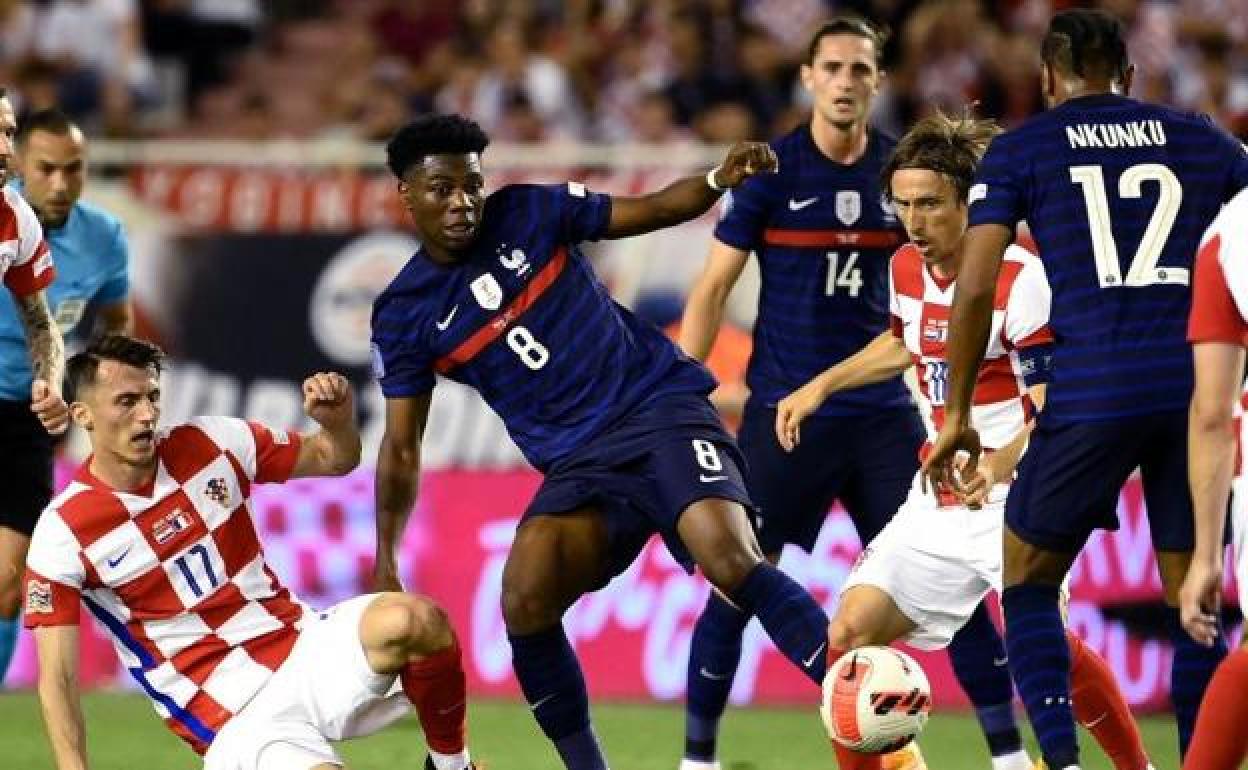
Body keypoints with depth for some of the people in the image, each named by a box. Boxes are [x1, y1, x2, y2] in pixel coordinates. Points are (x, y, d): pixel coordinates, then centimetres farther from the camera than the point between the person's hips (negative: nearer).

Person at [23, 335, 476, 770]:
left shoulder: (211, 443, 3)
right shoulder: (62, 533, -8)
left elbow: (335, 459, 15)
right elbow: (57, 677, -9)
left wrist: (337, 418, -8)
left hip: (303, 648, 5)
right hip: (231, 721, -4)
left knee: (415, 620, -28)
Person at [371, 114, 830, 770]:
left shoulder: (528, 214, 3)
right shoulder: (404, 315, 5)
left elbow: (653, 210, 9)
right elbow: (402, 449, 10)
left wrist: (718, 181, -12)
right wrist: (385, 568, 4)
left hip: (663, 411, -2)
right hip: (578, 464, 2)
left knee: (732, 561, -25)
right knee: (524, 605, -23)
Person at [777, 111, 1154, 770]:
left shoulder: (1023, 277, -17)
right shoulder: (907, 268, 4)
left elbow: (1058, 412, -20)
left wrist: (1000, 465, -37)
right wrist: (821, 386, 22)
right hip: (939, 499, 7)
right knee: (852, 632, -2)